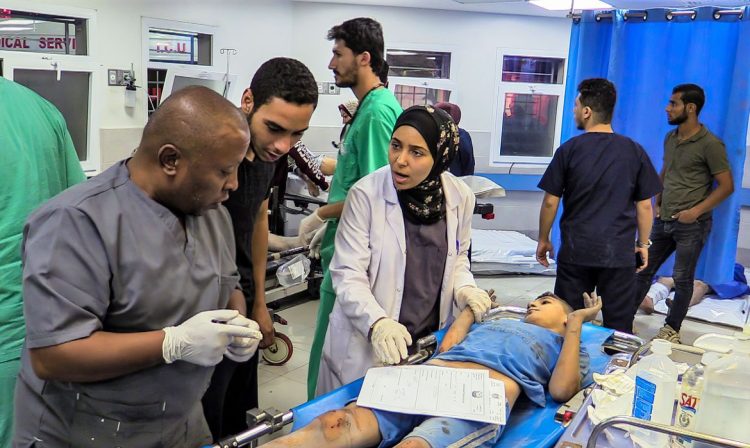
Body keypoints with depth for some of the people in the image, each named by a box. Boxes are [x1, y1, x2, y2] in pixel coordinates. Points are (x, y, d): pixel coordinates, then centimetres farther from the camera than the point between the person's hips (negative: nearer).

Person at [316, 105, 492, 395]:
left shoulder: (460, 197, -4)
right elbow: (348, 275, -16)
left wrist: (463, 288, -6)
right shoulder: (365, 195, -16)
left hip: (431, 342, 3)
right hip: (365, 346, -3)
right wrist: (377, 323, -31)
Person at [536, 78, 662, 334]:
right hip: (619, 254, 1)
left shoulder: (569, 150, -5)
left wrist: (543, 240, 10)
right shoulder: (634, 151, -1)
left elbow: (550, 202, -2)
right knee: (619, 328, 8)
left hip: (576, 252, -1)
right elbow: (644, 205, 3)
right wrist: (643, 244, 15)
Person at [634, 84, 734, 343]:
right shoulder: (670, 138, 8)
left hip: (691, 224, -6)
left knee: (682, 278, 5)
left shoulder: (710, 144, -13)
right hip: (664, 220, 6)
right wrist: (657, 203, 11)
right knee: (643, 269, 9)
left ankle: (672, 329, 20)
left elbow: (726, 186, -11)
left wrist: (696, 211, -17)